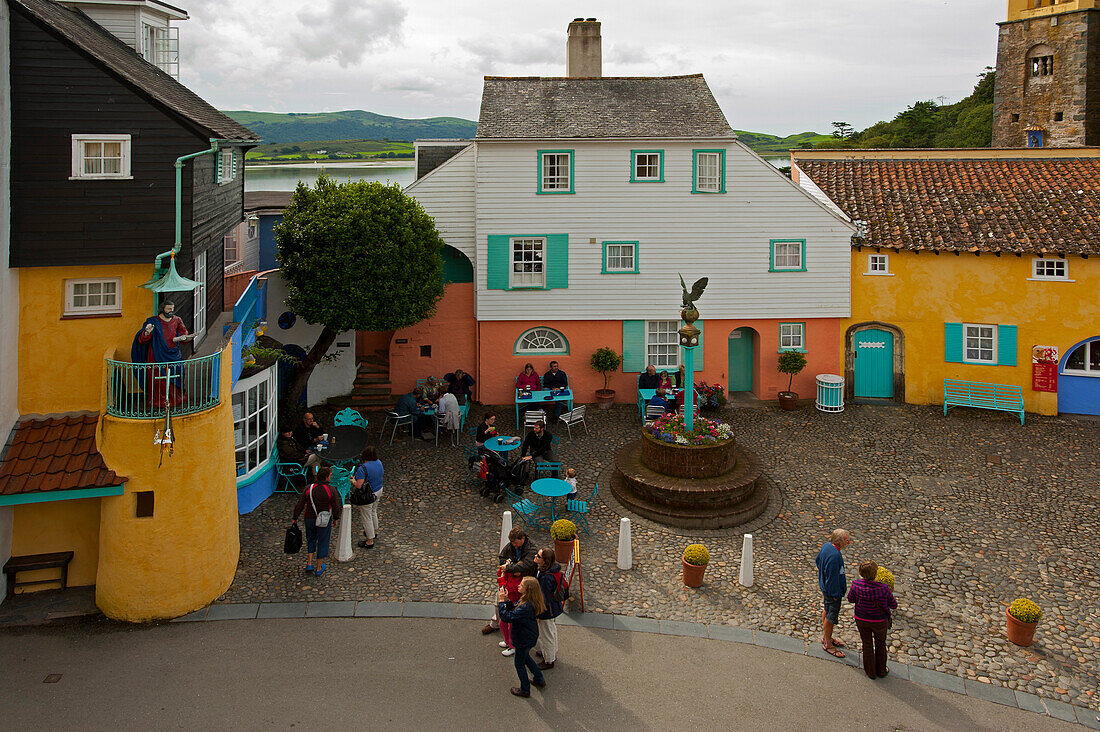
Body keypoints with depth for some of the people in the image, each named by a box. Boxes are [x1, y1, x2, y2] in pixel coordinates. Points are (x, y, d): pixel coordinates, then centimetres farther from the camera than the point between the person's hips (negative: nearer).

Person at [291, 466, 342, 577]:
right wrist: (335, 519, 8)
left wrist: (295, 518, 9)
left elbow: (299, 505, -3)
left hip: (310, 519, 3)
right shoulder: (331, 490, -14)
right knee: (322, 543, 11)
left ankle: (309, 564, 16)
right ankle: (319, 568, 19)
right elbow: (336, 507, -9)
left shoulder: (309, 489, -7)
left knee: (311, 540, 23)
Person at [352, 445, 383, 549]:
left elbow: (359, 485, -31)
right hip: (378, 490, 8)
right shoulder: (379, 462, -6)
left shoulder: (363, 468, -30)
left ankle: (370, 541, 16)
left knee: (366, 517, 7)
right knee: (373, 511, 31)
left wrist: (353, 481, -9)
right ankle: (374, 531, 51)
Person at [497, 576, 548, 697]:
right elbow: (515, 610, 5)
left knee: (519, 663, 14)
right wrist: (507, 600, -11)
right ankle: (539, 680, 46)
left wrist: (501, 601, -31)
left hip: (524, 641, -9)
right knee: (525, 657, 31)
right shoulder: (530, 602, -7)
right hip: (530, 636, 9)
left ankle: (525, 690, 34)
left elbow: (507, 617, -38)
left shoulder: (526, 607, -38)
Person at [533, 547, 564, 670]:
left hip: (547, 611, -9)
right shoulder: (554, 569, -11)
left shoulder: (546, 578, -37)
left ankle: (549, 661, 34)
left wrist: (538, 614, -16)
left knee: (546, 635, 14)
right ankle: (553, 653, 51)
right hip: (554, 607, 9)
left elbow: (544, 599, -29)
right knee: (552, 631, 29)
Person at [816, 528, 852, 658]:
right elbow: (832, 577, -29)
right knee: (831, 617, 7)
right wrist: (835, 594, -17)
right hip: (832, 589, -10)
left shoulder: (827, 545, -6)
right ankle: (828, 644, 24)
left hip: (825, 586, 10)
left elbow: (817, 561, 11)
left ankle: (826, 637, 44)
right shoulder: (834, 556, -36)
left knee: (827, 611, 25)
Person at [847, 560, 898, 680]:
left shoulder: (856, 585, -24)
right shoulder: (883, 588, -30)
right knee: (880, 644, 25)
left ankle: (871, 672, 40)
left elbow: (850, 599, -5)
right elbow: (893, 605, -14)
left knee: (867, 645, 23)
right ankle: (881, 670, 45)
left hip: (861, 620, 1)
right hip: (880, 621, -1)